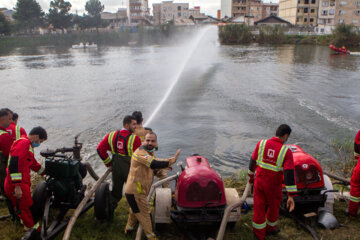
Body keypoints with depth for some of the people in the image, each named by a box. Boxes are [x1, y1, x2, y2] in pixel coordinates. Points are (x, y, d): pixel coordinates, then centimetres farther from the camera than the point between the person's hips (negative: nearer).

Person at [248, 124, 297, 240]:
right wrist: (291, 196, -18)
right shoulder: (286, 151, -18)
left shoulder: (261, 143, -10)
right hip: (273, 186, -2)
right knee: (273, 207, 23)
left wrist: (251, 175, 17)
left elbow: (253, 161, 1)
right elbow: (289, 174, -21)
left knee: (259, 208, 15)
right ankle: (270, 228, 45)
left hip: (259, 182, 2)